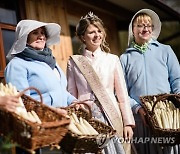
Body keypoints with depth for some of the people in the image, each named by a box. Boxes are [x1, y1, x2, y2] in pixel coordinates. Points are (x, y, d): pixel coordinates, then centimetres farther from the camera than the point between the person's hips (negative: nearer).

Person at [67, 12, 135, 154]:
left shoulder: (113, 60, 7)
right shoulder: (73, 62, 6)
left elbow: (122, 95, 7)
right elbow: (71, 96, 8)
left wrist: (128, 123, 3)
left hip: (110, 116, 1)